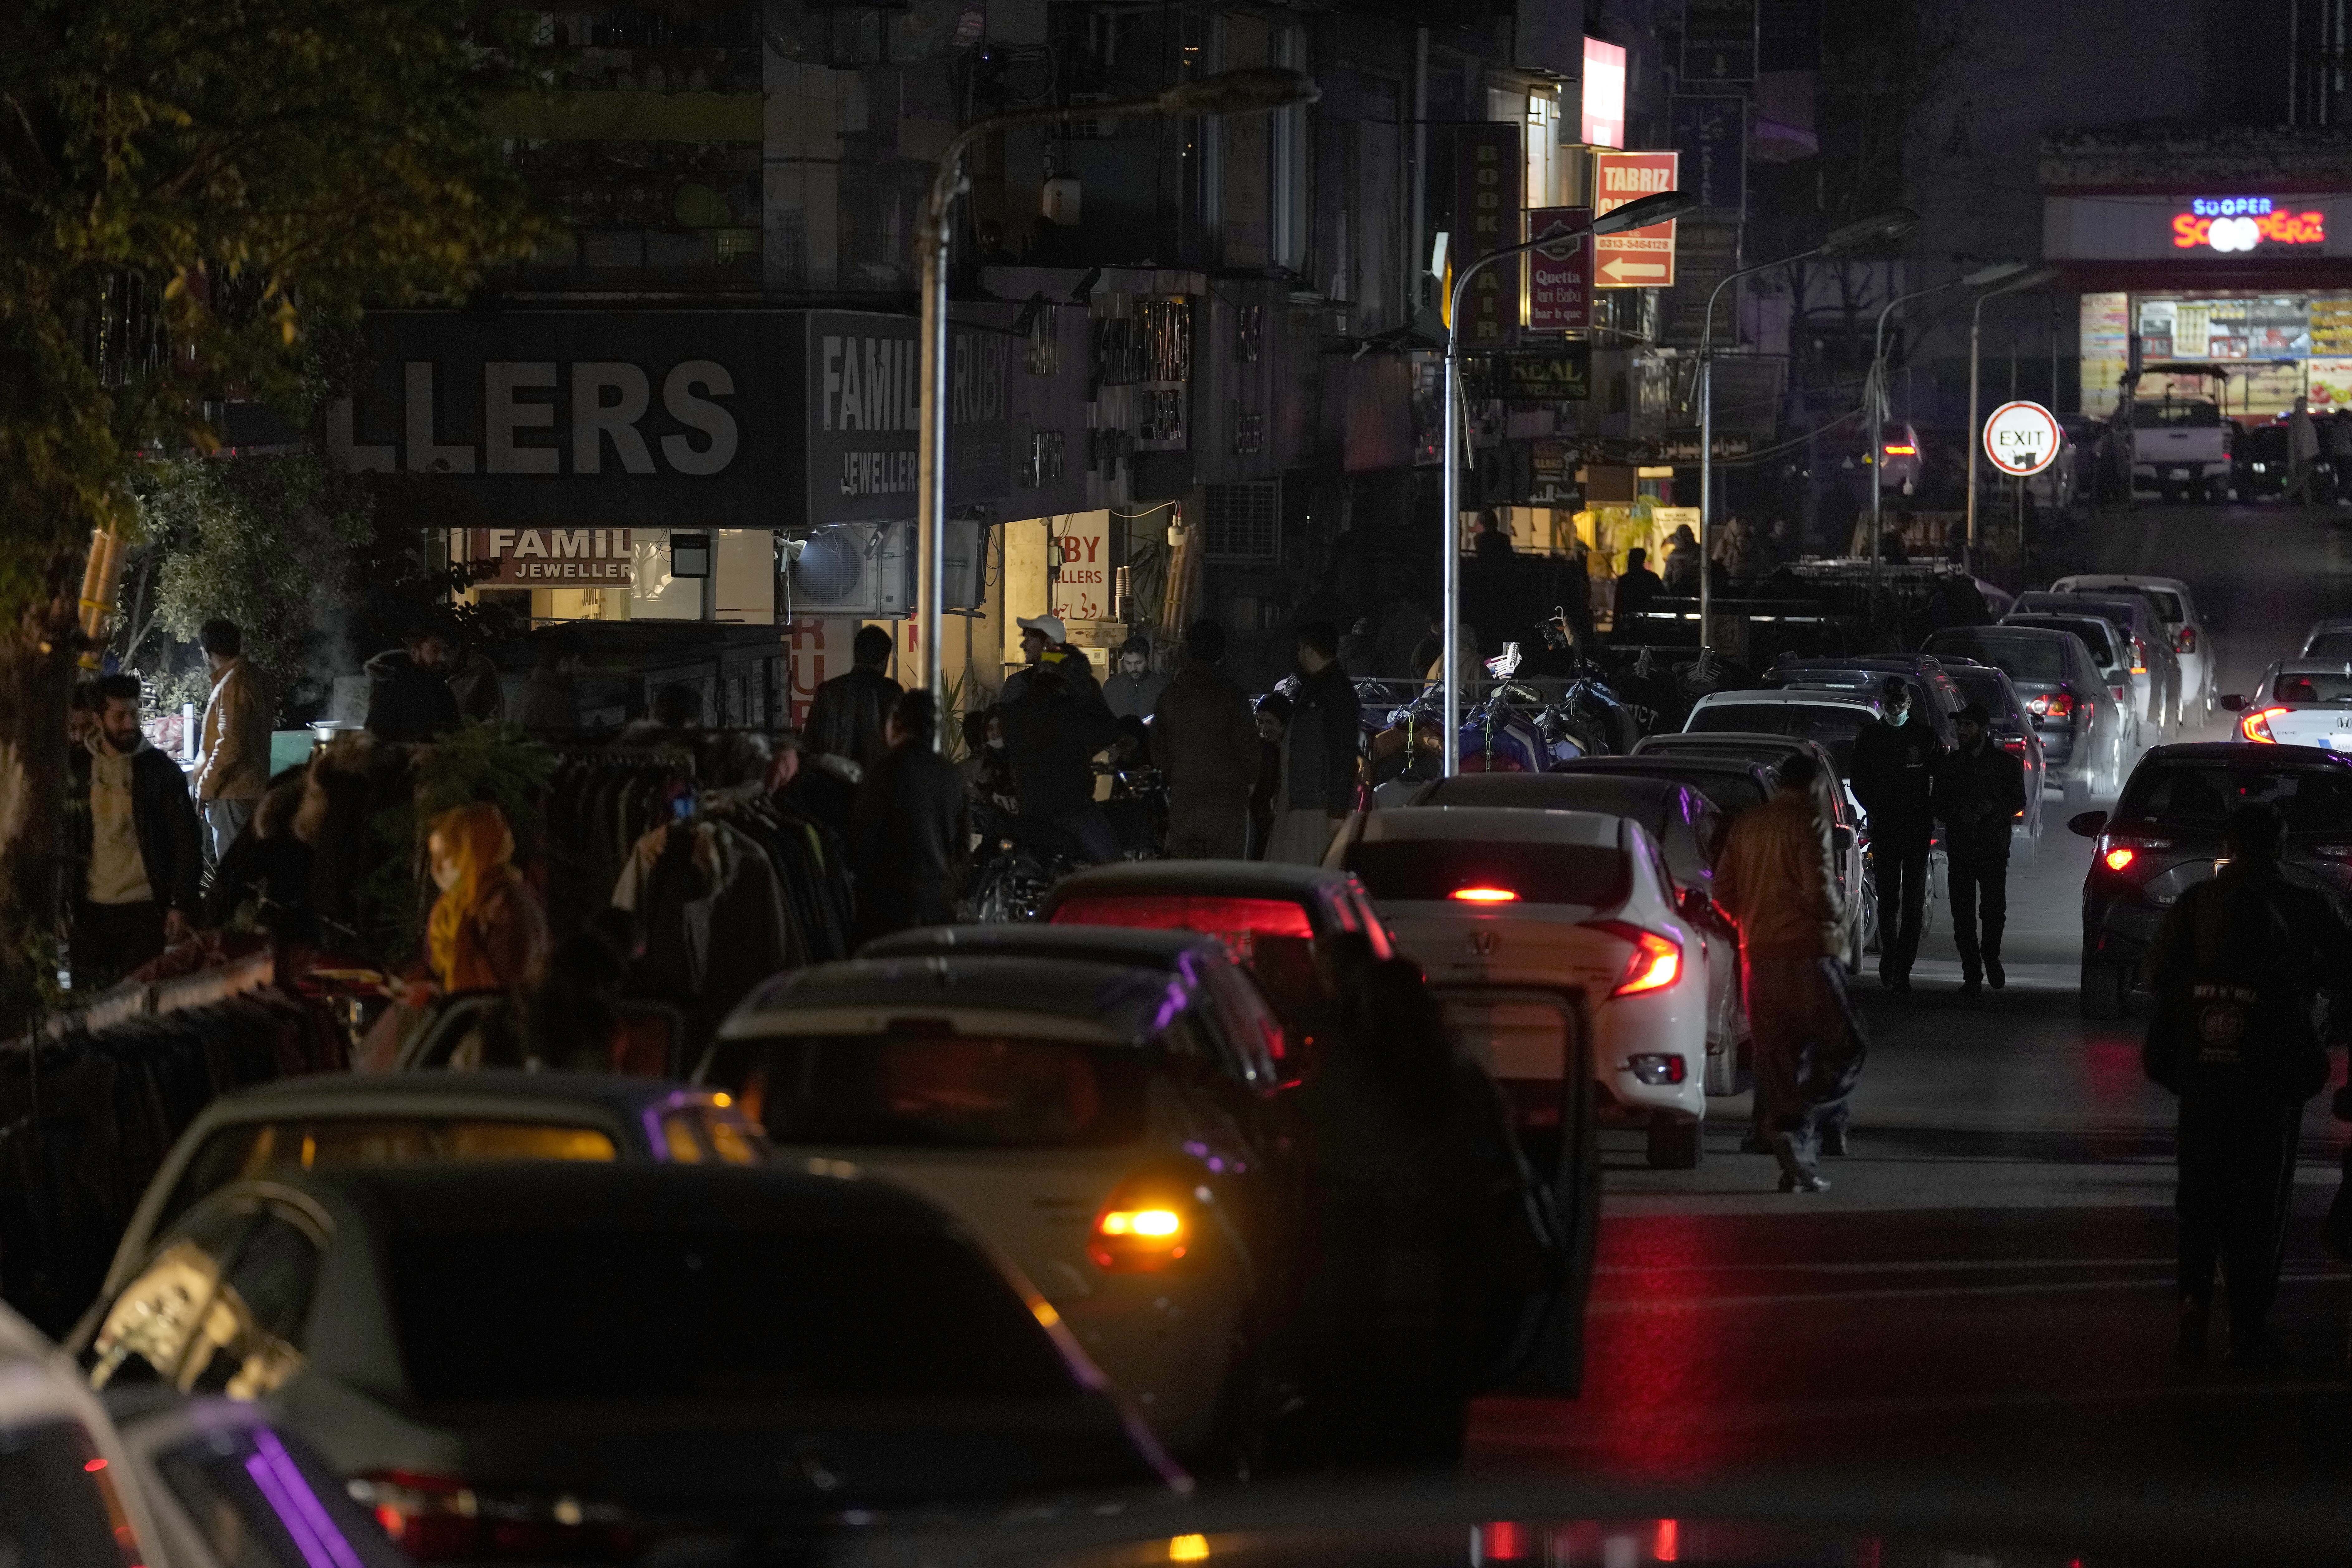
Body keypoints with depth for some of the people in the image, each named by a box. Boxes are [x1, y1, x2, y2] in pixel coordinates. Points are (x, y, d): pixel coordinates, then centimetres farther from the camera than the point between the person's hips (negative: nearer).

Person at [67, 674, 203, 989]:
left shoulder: (161, 770, -1)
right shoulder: (75, 770, 5)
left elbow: (188, 841, 0)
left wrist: (183, 905, -7)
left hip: (145, 910, -2)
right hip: (89, 910, 2)